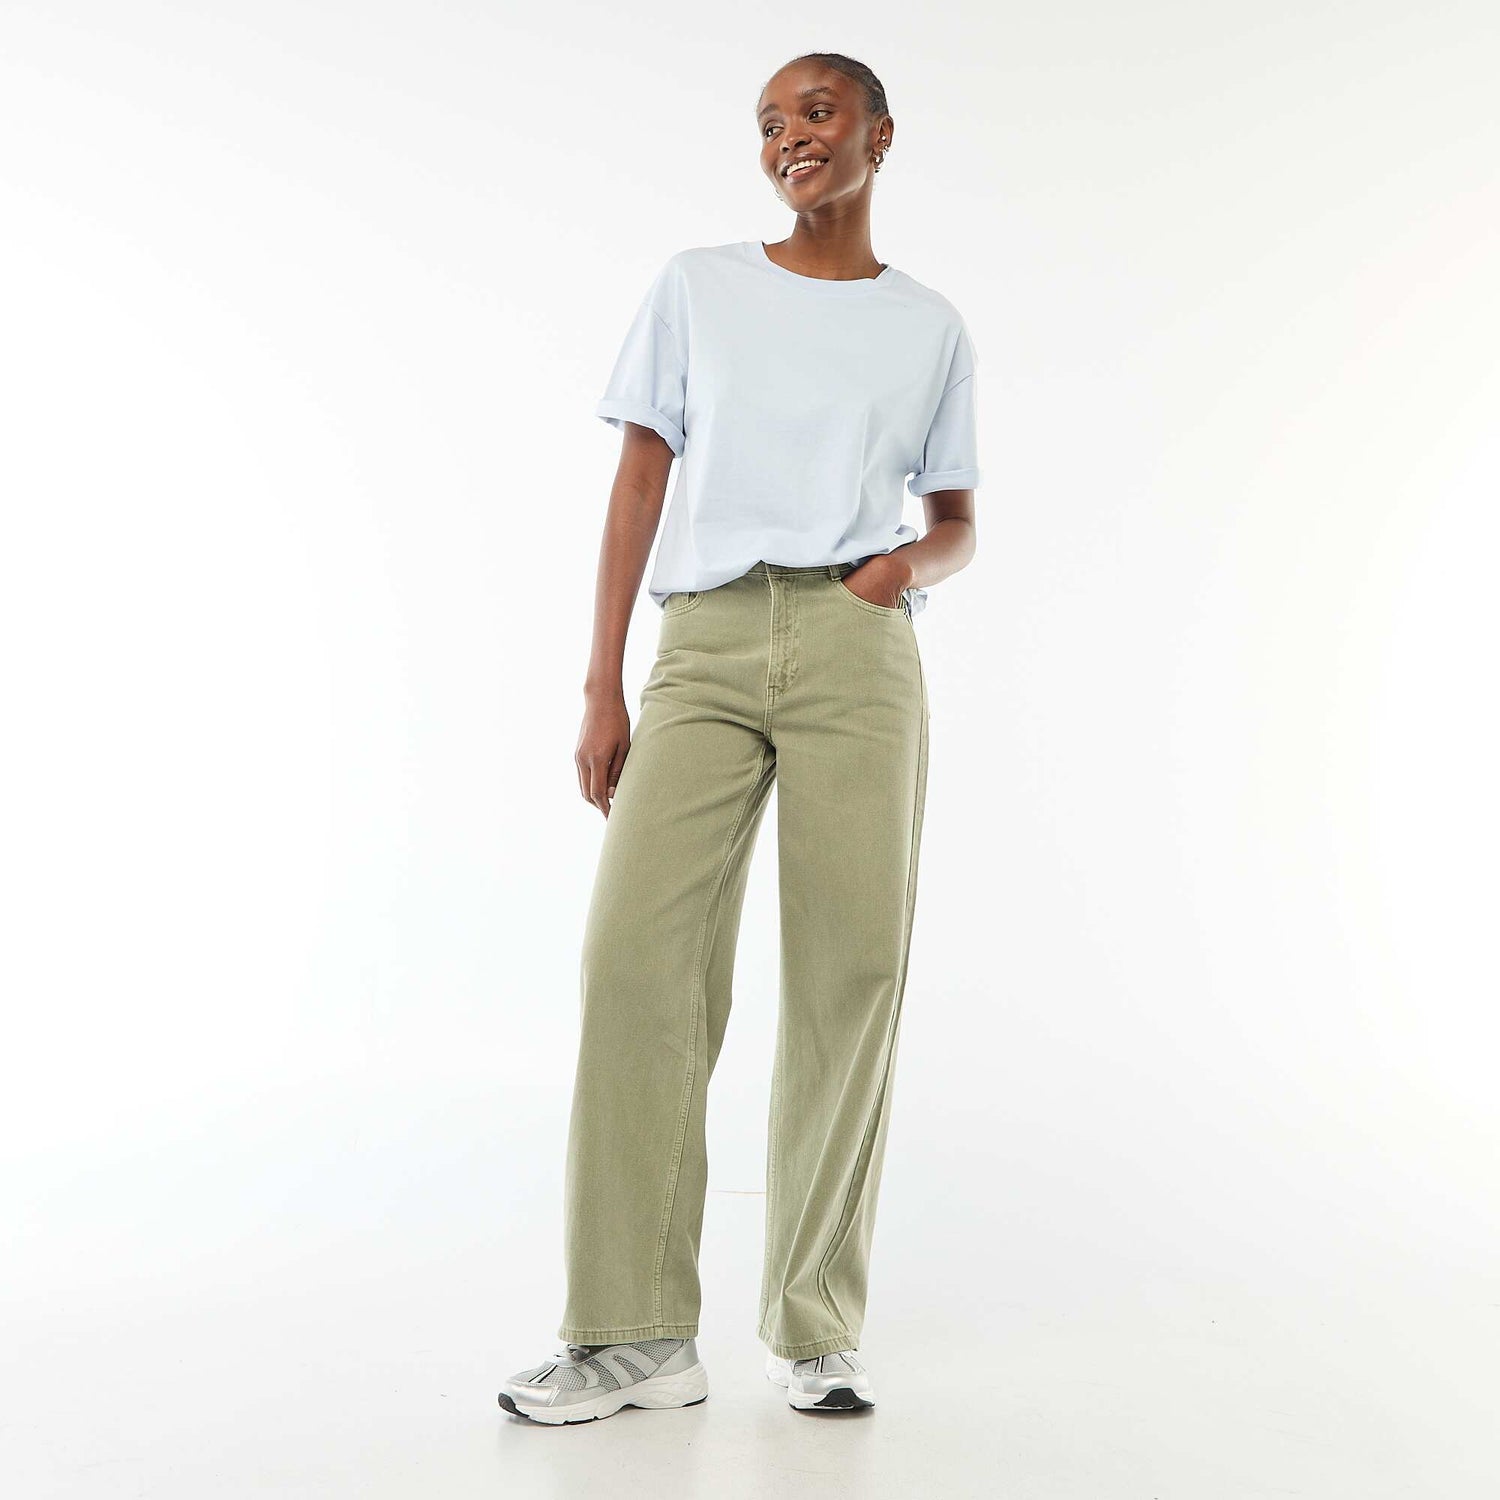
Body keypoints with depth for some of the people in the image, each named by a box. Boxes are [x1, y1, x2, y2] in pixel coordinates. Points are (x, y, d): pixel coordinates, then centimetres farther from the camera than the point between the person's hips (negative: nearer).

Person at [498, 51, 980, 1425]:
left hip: (856, 649, 0)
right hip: (705, 645, 0)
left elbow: (957, 520, 21)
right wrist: (602, 684, 3)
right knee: (638, 953, -14)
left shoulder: (929, 327, 18)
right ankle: (637, 1335, -8)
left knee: (851, 972, -6)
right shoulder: (696, 288, 17)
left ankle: (815, 1328, 5)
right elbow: (641, 483, 12)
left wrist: (918, 559, -5)